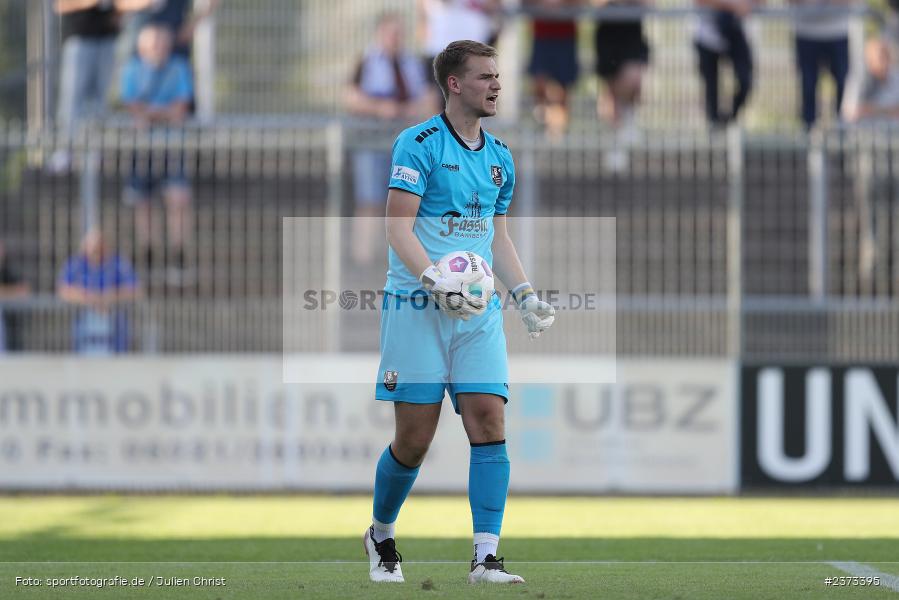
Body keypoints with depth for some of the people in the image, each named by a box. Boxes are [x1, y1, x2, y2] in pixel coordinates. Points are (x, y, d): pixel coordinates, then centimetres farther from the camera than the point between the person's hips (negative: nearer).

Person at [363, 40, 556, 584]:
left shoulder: (499, 157, 15)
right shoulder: (419, 144, -6)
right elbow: (399, 228, -11)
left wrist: (526, 295, 12)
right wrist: (436, 282, -25)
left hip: (479, 313, 5)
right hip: (417, 309, -5)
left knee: (489, 422, -10)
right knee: (415, 437, -3)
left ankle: (486, 557, -12)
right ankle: (381, 536, 23)